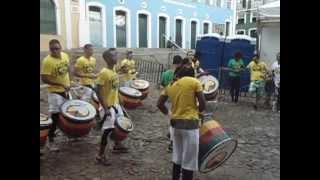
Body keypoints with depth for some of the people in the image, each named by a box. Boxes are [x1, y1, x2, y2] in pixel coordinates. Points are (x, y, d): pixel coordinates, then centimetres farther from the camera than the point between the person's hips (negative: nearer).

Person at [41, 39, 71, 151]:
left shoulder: (65, 56, 0)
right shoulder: (47, 61, -21)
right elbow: (44, 79, -23)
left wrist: (68, 82, 10)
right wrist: (61, 84, -25)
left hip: (66, 90, 7)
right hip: (55, 91, -7)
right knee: (55, 116, -4)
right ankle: (51, 141, 9)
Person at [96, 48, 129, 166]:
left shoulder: (114, 69, 5)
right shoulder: (103, 73, -22)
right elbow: (98, 91, -23)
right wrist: (105, 108, -25)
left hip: (115, 103, 9)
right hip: (108, 106, -9)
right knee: (108, 129, -6)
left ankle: (117, 146, 40)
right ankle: (100, 155, 8)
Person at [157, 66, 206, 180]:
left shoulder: (170, 85, 10)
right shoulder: (194, 82, -4)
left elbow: (159, 104, 7)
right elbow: (203, 104, -8)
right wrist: (195, 111, 11)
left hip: (175, 123, 6)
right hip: (190, 123, -6)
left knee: (177, 157, 21)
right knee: (189, 161, 5)